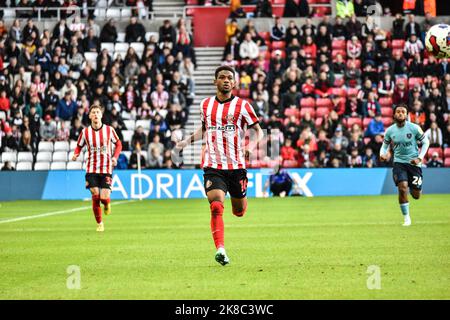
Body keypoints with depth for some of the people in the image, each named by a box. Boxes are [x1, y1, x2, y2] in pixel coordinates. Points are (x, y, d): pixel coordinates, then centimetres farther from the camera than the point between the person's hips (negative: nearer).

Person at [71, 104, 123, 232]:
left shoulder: (109, 130, -2)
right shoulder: (85, 132, 0)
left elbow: (118, 144, 10)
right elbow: (79, 146, 13)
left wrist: (115, 157, -6)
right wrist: (76, 155, -9)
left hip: (106, 169, -1)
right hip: (92, 168, 1)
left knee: (104, 197, -12)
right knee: (95, 195, -10)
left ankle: (107, 204, 29)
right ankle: (99, 223, 9)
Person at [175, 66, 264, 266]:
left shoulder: (242, 105, -2)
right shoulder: (205, 105, 8)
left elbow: (258, 131, 3)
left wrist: (252, 145, -17)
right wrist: (188, 140, 9)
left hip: (236, 166, -1)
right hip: (213, 166, 1)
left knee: (239, 211, 13)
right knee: (216, 207, -20)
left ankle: (240, 198, 51)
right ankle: (220, 249, -25)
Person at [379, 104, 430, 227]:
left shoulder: (414, 128, -10)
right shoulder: (390, 131, -3)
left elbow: (426, 142, 2)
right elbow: (385, 145, 10)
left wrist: (420, 158, -9)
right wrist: (382, 154, -12)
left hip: (413, 162, 0)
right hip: (399, 162, 0)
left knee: (416, 196, 2)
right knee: (402, 188, -22)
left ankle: (414, 188, 43)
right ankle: (406, 218, -7)